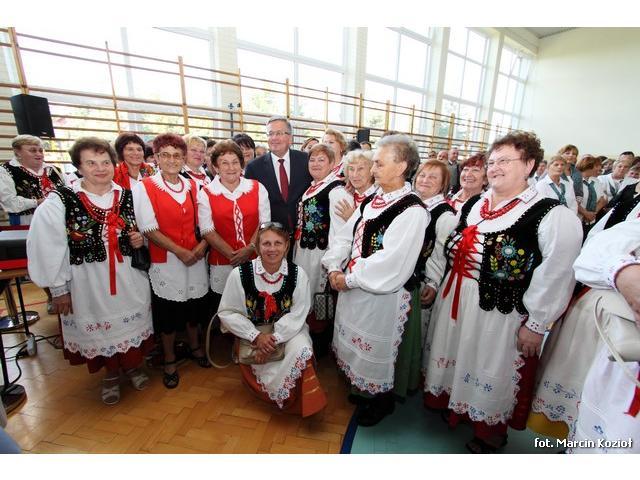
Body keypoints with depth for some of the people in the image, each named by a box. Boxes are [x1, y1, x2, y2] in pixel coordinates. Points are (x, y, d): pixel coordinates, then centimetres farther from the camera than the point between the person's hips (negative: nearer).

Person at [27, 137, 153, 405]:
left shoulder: (128, 196, 1)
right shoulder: (59, 202, -10)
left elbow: (139, 235, 15)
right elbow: (47, 247, -7)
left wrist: (139, 240, -8)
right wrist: (59, 289, -6)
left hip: (129, 278, 2)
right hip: (88, 282, -2)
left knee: (131, 324, 16)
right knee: (99, 327, 16)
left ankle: (132, 366, 44)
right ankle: (111, 375, 42)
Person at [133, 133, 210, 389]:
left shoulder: (193, 185, 6)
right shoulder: (144, 187, -5)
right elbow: (149, 228, -11)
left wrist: (202, 245, -11)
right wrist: (180, 252, -16)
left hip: (196, 257, 3)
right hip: (165, 260, -3)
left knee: (194, 306, 16)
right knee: (167, 311, 10)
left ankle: (194, 345, 42)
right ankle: (169, 360, 32)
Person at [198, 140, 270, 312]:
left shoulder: (258, 188, 3)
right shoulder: (206, 193, 1)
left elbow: (265, 223, 0)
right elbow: (207, 231, -4)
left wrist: (249, 249, -12)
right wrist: (232, 255, -13)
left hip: (254, 259, 1)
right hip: (221, 263, 0)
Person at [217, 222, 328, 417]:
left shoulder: (297, 274, -12)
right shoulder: (240, 274, -13)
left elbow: (297, 315, -10)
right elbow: (227, 313, -7)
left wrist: (274, 339, -20)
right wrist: (256, 337, -15)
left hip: (288, 330, 0)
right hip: (253, 334, 0)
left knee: (302, 351, -26)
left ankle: (276, 392, -1)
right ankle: (282, 392, 13)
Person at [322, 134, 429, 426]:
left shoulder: (412, 211, -19)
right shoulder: (371, 201, 5)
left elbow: (391, 262, -26)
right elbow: (346, 236, 6)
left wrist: (350, 279, -18)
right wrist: (334, 269, -7)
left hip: (382, 295, -7)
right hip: (352, 287, 8)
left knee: (375, 348, 13)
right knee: (356, 344, 23)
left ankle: (381, 402, 42)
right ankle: (364, 389, 51)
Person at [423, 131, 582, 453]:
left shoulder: (552, 215, -14)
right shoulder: (473, 204, 6)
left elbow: (556, 277, -15)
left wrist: (535, 324, -13)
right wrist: (435, 283, 14)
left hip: (500, 313, -6)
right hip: (454, 302, 6)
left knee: (491, 374, 15)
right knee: (456, 361, 24)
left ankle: (489, 430, 43)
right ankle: (455, 405, 52)